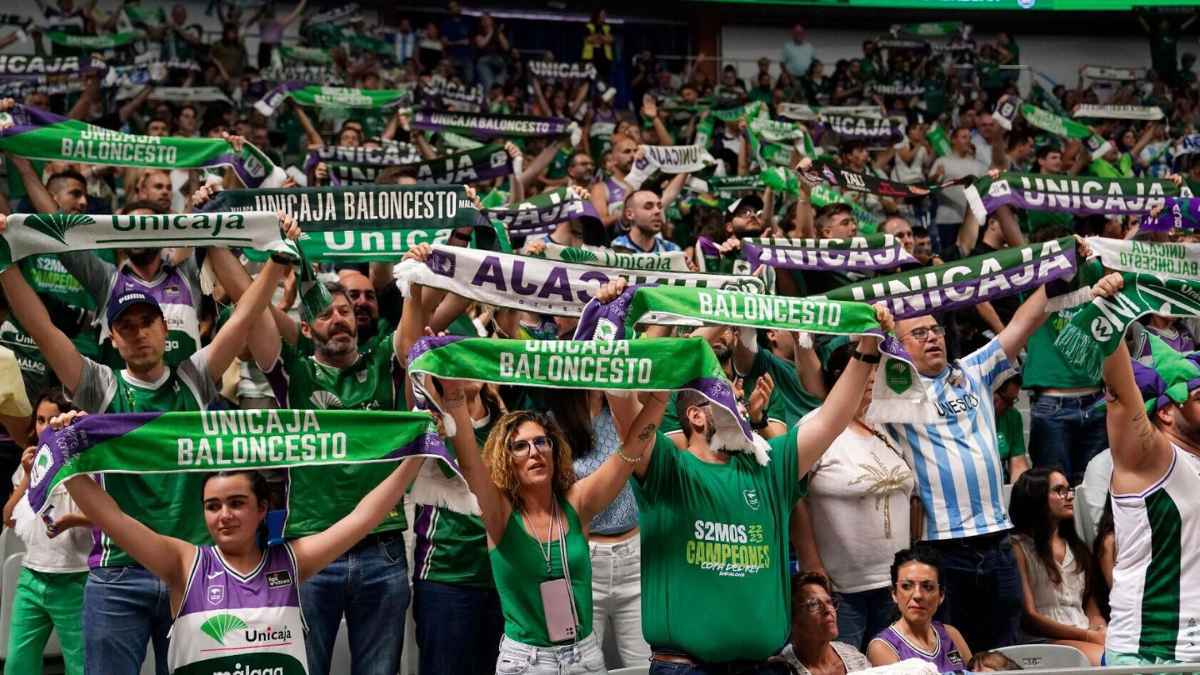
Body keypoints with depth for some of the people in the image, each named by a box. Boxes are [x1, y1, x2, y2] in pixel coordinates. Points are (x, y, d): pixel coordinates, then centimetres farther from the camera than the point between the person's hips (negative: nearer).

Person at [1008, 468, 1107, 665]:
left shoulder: (1078, 548, 24)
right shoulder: (1018, 547, 2)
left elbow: (1090, 603, 19)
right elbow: (1029, 617, -5)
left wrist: (1101, 631, -6)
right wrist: (1088, 636, -11)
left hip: (1088, 635, 6)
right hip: (1047, 641, -6)